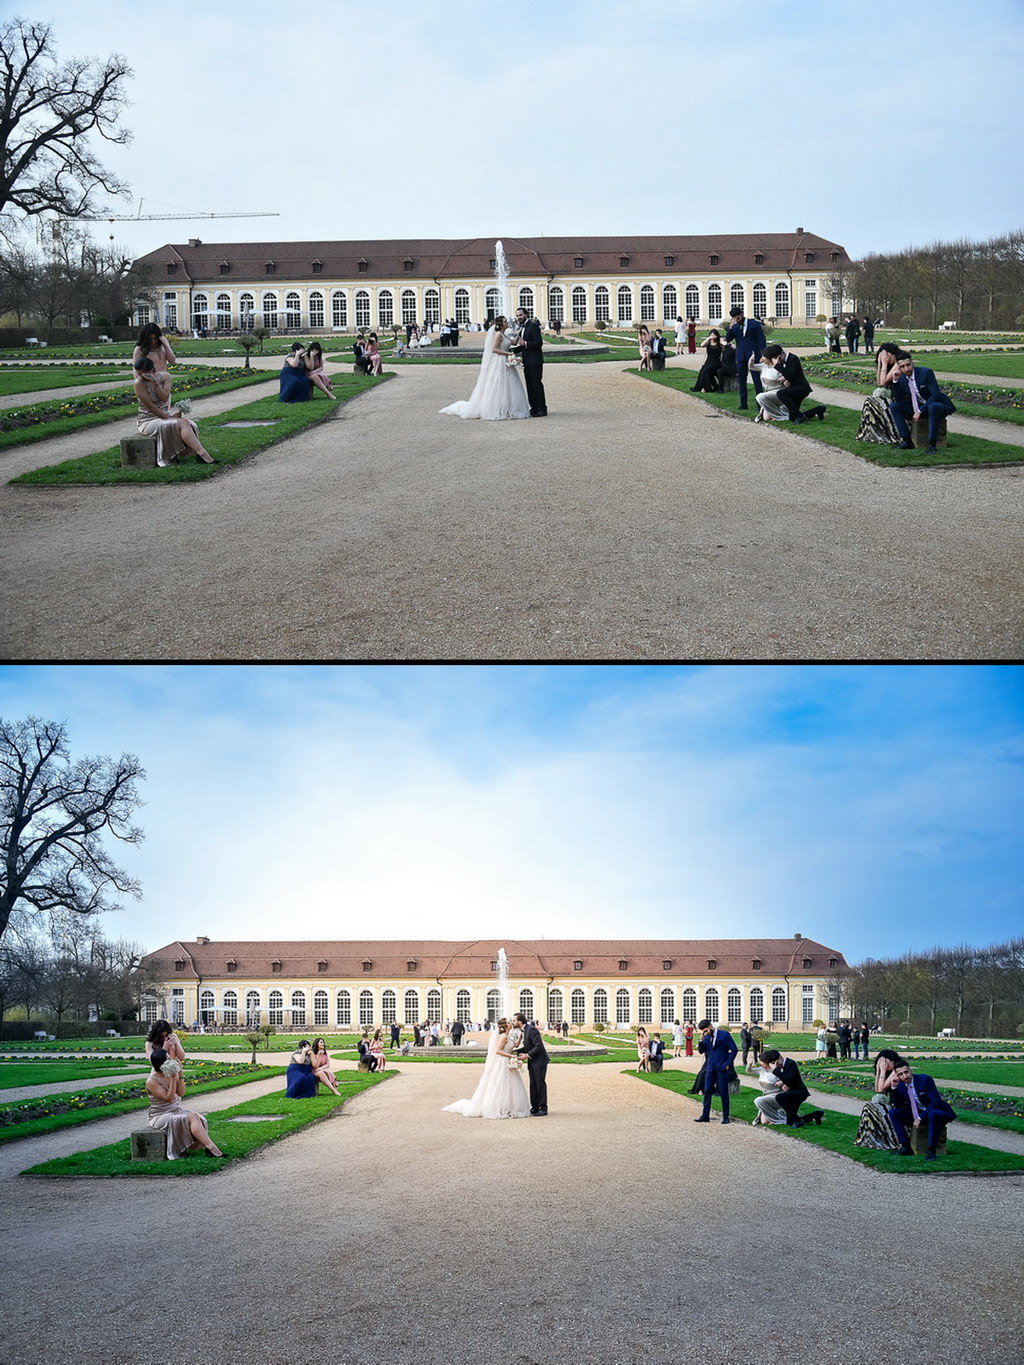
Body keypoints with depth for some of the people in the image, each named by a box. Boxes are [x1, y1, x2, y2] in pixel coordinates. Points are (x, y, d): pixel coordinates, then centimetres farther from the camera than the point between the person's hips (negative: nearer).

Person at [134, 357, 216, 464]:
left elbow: (164, 398, -12)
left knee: (189, 424, -23)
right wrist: (169, 418, -15)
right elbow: (150, 406, -14)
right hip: (149, 421, -6)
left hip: (165, 416, 6)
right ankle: (202, 454, -37)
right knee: (182, 423, -28)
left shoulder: (164, 377, 3)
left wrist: (155, 382, -23)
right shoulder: (138, 383, -12)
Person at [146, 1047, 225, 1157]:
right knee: (192, 1117, -27)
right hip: (161, 1116, -7)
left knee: (198, 1118, -19)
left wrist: (180, 1074, -11)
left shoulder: (172, 1074, 3)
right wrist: (172, 1078, -25)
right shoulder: (151, 1081, -16)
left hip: (177, 1110, 7)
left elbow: (181, 1093, 0)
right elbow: (168, 1098, -20)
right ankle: (210, 1147, -30)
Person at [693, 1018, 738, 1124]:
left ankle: (726, 1117, 7)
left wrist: (728, 1064, -9)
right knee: (707, 1091, 4)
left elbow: (734, 1049, -6)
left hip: (722, 1068, -5)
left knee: (723, 1093, 0)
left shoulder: (724, 1035, -6)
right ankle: (705, 1116, 9)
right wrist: (701, 1040, -7)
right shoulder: (706, 1037, 10)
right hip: (710, 1068, 5)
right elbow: (701, 1051, 8)